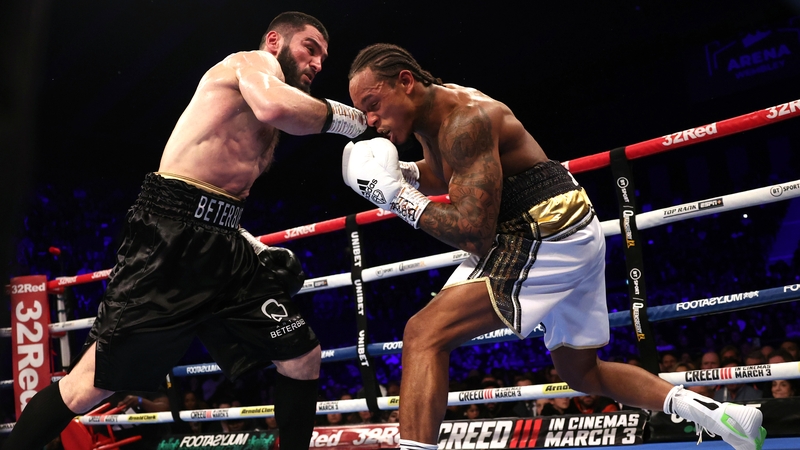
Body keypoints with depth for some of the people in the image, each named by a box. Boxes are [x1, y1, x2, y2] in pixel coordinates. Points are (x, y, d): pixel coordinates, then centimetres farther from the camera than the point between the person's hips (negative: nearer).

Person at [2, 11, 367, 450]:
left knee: (303, 358, 5)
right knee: (92, 384, -9)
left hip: (225, 247, 9)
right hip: (171, 234, -9)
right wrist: (339, 115, -9)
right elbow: (275, 107, -24)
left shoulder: (266, 136, 26)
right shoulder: (255, 62, 2)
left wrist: (256, 247, 13)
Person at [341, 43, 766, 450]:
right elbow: (445, 176, 29)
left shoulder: (465, 120, -20)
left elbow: (473, 230, -26)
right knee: (582, 372, 23)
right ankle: (719, 414, 25)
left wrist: (397, 196, -20)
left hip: (548, 240, -11)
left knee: (424, 335, -19)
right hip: (570, 236, 11)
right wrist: (402, 173, 7)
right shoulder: (431, 109, 9)